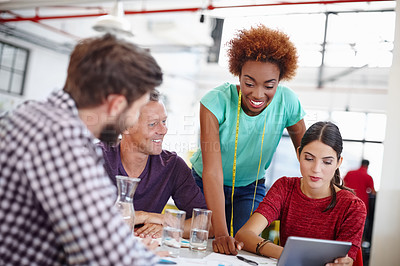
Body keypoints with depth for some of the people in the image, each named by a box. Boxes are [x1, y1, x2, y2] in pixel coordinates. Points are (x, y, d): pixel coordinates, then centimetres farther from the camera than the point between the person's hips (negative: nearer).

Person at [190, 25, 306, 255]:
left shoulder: (288, 103, -21)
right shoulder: (216, 102, -28)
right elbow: (212, 172, -33)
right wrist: (220, 233, -40)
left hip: (251, 189, 1)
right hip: (204, 185, -1)